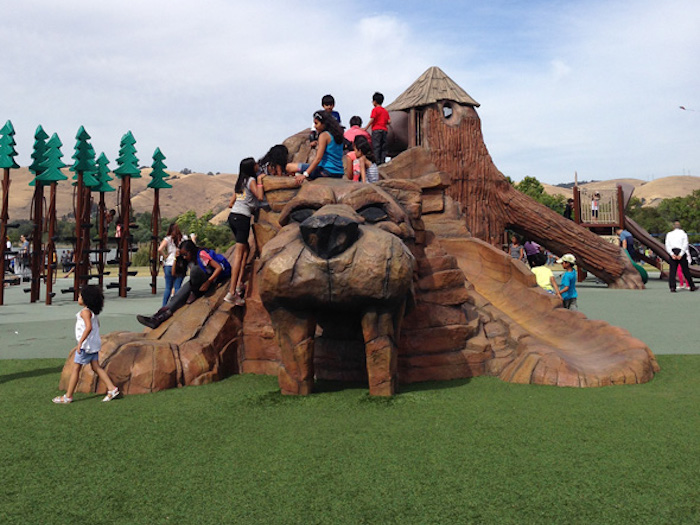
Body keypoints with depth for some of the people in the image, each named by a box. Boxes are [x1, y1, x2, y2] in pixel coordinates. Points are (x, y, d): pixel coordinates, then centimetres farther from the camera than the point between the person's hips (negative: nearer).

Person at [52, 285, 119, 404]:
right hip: (94, 343, 9)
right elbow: (97, 325, 22)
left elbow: (89, 327, -27)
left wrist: (80, 342, -26)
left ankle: (68, 396, 7)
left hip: (86, 345, -9)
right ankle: (112, 389, 4)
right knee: (96, 367, 10)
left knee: (75, 368, 0)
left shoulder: (85, 311, -16)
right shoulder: (94, 311, 11)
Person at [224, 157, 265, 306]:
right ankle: (232, 292, -14)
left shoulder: (240, 182, 20)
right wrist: (259, 180, -3)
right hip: (242, 218, -8)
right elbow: (260, 196, -15)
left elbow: (230, 204, 20)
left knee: (246, 249, 17)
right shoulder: (251, 180, -2)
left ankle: (239, 283, 10)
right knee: (239, 253, -10)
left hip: (232, 216, 8)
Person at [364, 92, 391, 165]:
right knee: (383, 147, 6)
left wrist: (366, 128, -7)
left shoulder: (375, 110, -2)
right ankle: (383, 161, 2)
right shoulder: (385, 111, 16)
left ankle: (377, 161, -13)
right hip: (384, 130, 6)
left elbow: (372, 120, -11)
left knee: (376, 146, -7)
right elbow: (389, 122, 9)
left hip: (376, 129, -6)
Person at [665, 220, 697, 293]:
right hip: (681, 252, -1)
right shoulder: (683, 234, 5)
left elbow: (667, 245, -1)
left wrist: (672, 254, -8)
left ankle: (672, 287, -10)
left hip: (672, 253, 1)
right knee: (686, 270, 5)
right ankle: (692, 286, 12)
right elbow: (685, 245, -7)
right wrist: (680, 255, -12)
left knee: (672, 271, -1)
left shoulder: (669, 234, 9)